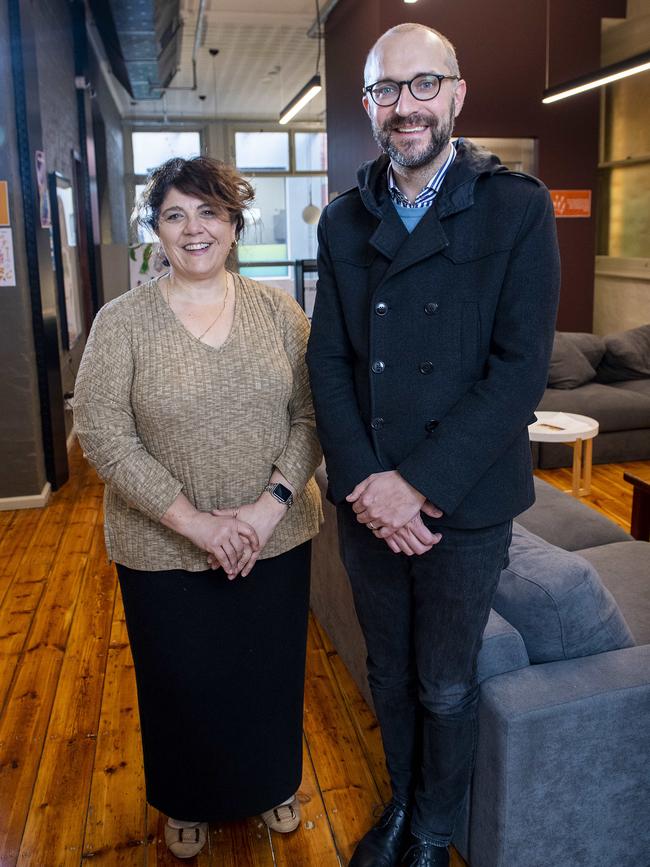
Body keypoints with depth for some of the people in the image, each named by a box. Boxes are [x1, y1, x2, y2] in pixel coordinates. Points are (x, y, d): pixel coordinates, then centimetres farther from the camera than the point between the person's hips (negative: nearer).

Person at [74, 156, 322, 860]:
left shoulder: (277, 311, -1)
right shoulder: (121, 321, -8)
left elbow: (310, 416, -3)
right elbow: (101, 433, -13)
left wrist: (271, 504, -17)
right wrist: (192, 521, -18)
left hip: (276, 541, 2)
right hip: (164, 551, -1)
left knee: (271, 672, 19)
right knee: (182, 683, 17)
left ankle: (272, 786, 49)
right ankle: (189, 804, 47)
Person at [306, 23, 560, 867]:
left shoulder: (518, 208, -8)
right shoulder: (344, 220, 4)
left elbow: (520, 368, -15)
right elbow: (328, 360, -1)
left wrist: (418, 483, -19)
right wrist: (365, 483, -13)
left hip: (464, 506, -3)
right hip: (367, 503, 3)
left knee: (446, 689, 14)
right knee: (389, 674, 20)